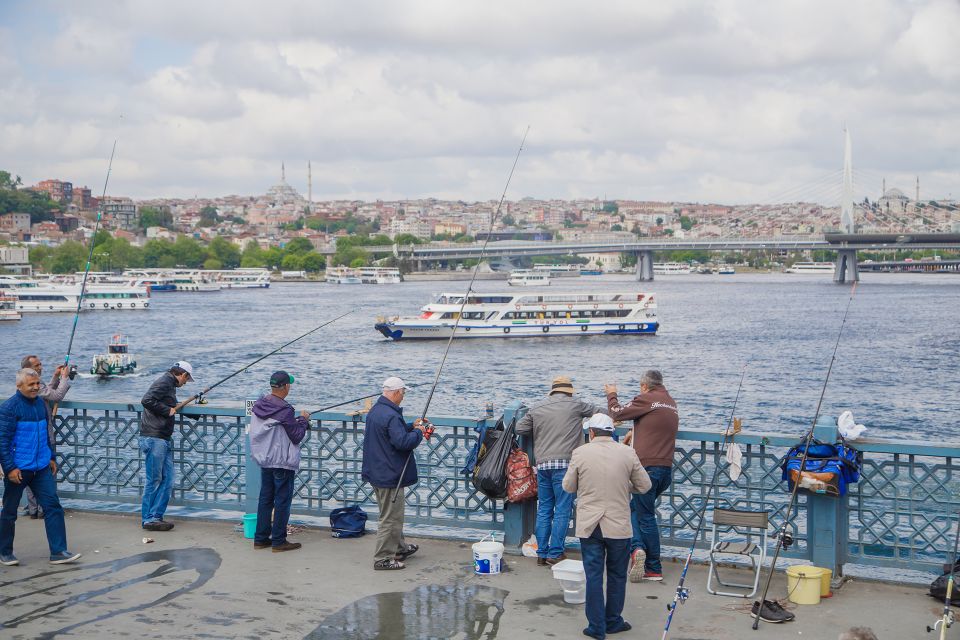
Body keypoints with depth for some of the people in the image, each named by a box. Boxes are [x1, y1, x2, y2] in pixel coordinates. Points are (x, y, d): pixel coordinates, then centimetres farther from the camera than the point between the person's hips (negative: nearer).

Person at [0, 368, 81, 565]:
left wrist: (51, 457, 19)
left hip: (41, 468, 6)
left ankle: (58, 552, 1)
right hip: (19, 469, -6)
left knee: (53, 506, -1)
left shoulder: (40, 403, 8)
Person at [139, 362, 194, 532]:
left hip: (165, 440, 10)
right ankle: (149, 519, 4)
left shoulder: (170, 385, 19)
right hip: (154, 439, -10)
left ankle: (156, 516, 15)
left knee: (167, 481, 9)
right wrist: (167, 410, -16)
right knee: (154, 480, -3)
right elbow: (146, 400, -22)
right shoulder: (164, 382, -11)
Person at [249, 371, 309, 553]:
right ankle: (278, 541, 6)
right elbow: (297, 436, -13)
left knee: (265, 498, 15)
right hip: (283, 462, -7)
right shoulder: (284, 409, -20)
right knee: (282, 500, 1)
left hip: (264, 460, 8)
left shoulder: (259, 405, 3)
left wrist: (297, 420, 13)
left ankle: (260, 538, 20)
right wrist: (303, 420, 3)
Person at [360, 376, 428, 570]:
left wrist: (411, 426, 14)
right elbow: (403, 442, -29)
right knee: (391, 518, -1)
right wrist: (418, 432, -12)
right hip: (390, 475, -11)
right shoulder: (391, 415, -24)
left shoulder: (375, 411, 9)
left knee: (393, 514, 24)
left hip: (377, 472, 11)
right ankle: (383, 559, 4)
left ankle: (400, 548, 37)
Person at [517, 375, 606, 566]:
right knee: (562, 510, 0)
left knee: (544, 510, 11)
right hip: (564, 463, -4)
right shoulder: (575, 406, 2)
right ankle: (555, 553, 0)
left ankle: (542, 554, 13)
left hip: (542, 464, 5)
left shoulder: (537, 409, 11)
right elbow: (604, 413, 7)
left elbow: (520, 428, 15)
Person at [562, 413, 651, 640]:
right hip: (619, 526, 0)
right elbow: (644, 485, 4)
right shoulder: (628, 453, -4)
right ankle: (613, 622, 23)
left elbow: (568, 486, 3)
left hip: (589, 526, 0)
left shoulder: (580, 453, -6)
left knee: (593, 576, 6)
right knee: (617, 576, 15)